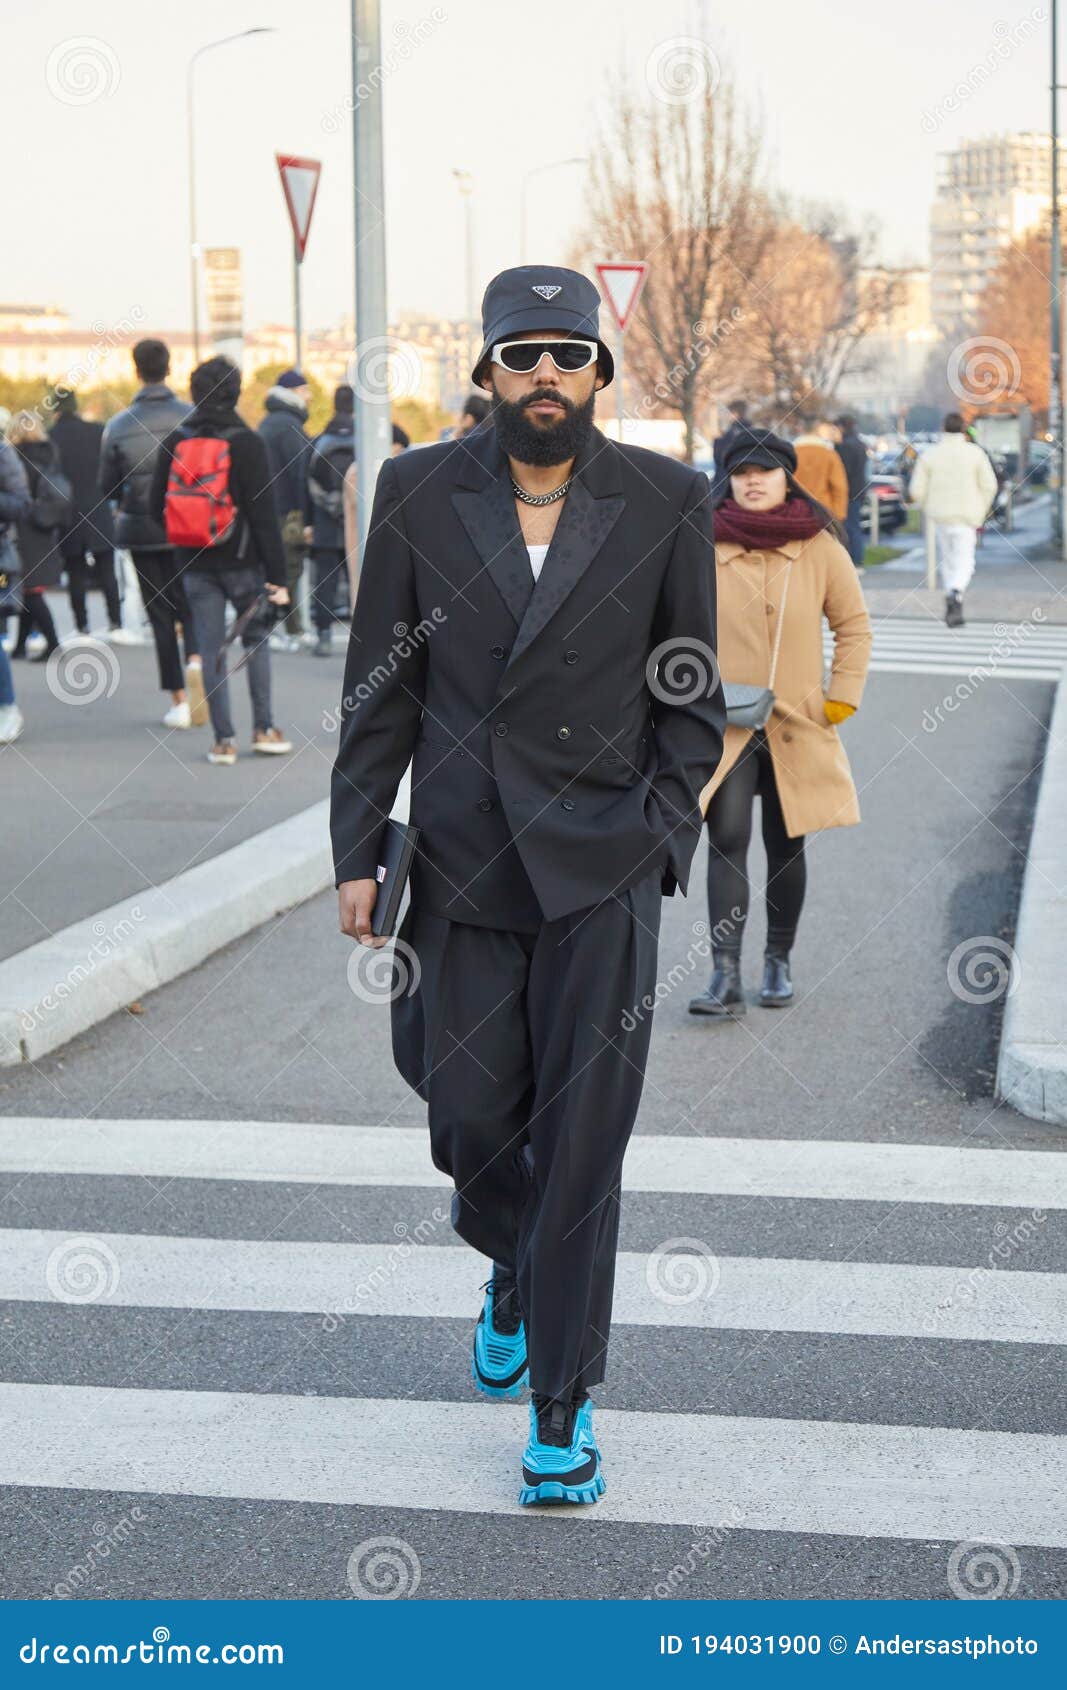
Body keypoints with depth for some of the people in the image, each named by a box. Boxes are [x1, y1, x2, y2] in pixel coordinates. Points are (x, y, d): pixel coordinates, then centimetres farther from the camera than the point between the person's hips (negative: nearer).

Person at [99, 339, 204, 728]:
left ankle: (179, 700, 5)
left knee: (161, 616, 7)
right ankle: (195, 659, -15)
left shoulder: (118, 426, -4)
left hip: (143, 531, 0)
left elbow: (106, 489, 2)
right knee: (190, 607, 15)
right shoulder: (193, 417, -7)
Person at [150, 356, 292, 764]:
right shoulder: (246, 443, -9)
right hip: (241, 561, -2)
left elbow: (156, 505, 6)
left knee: (211, 649, 5)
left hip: (194, 563, 2)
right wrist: (276, 574, -9)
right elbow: (264, 513, -11)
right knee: (256, 637, 13)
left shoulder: (175, 442, 1)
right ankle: (263, 728, 10)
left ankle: (223, 739, 4)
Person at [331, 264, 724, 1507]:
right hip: (461, 867, 2)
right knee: (471, 1127, 9)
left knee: (580, 1146, -2)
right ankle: (515, 1270, 43)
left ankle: (564, 1405, 12)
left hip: (602, 872, -1)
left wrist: (661, 839, -5)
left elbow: (689, 698, 5)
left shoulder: (666, 502, -1)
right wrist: (357, 854, 1)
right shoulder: (419, 493, 1)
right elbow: (379, 689, 5)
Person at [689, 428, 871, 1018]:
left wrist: (842, 697, 2)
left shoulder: (820, 547, 1)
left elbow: (854, 624, 9)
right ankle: (726, 978, -14)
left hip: (797, 726, 1)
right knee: (727, 842, -12)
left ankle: (778, 961, 27)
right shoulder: (705, 545, -2)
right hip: (723, 726, -1)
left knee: (786, 846, 10)